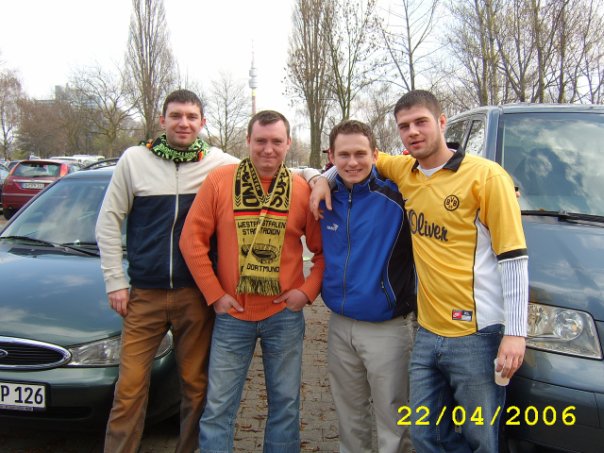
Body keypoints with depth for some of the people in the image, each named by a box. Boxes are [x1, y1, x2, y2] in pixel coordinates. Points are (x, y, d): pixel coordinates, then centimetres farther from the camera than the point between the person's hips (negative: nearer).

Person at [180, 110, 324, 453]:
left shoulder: (303, 190, -2)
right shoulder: (220, 181, -5)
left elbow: (324, 249, 4)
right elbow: (193, 239, -3)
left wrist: (308, 289, -7)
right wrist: (214, 293, -6)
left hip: (285, 314, 1)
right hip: (232, 314, -1)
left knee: (286, 403, 15)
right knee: (218, 407, 9)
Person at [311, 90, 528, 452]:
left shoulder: (486, 175, -9)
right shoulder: (405, 171, 7)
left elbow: (514, 257, -10)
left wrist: (515, 332, -13)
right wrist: (325, 179, 9)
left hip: (477, 335, -5)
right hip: (428, 333, 5)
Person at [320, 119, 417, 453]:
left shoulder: (395, 195, -14)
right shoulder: (327, 198, 2)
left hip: (389, 328, -4)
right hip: (339, 326, 5)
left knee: (392, 422, 10)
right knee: (349, 416, 22)